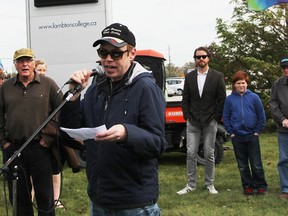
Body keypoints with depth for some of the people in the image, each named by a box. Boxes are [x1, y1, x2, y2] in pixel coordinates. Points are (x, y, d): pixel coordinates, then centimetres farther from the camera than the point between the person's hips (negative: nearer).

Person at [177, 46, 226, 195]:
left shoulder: (217, 77, 1)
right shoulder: (189, 77, 8)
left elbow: (221, 99, 0)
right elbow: (185, 99, 8)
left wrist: (216, 118, -6)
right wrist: (187, 116, 0)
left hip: (210, 122, -2)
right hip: (193, 122, 2)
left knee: (209, 154, 5)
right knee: (191, 153, 1)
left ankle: (209, 184, 16)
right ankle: (191, 184, 10)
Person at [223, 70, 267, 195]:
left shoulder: (254, 97, -2)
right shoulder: (230, 99, 1)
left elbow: (261, 116, 2)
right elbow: (226, 118, 6)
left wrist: (257, 131, -2)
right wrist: (231, 132, 0)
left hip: (252, 136, -1)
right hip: (237, 137, 2)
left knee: (256, 164, 1)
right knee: (242, 165, 9)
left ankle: (261, 186, 13)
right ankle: (248, 186, 20)